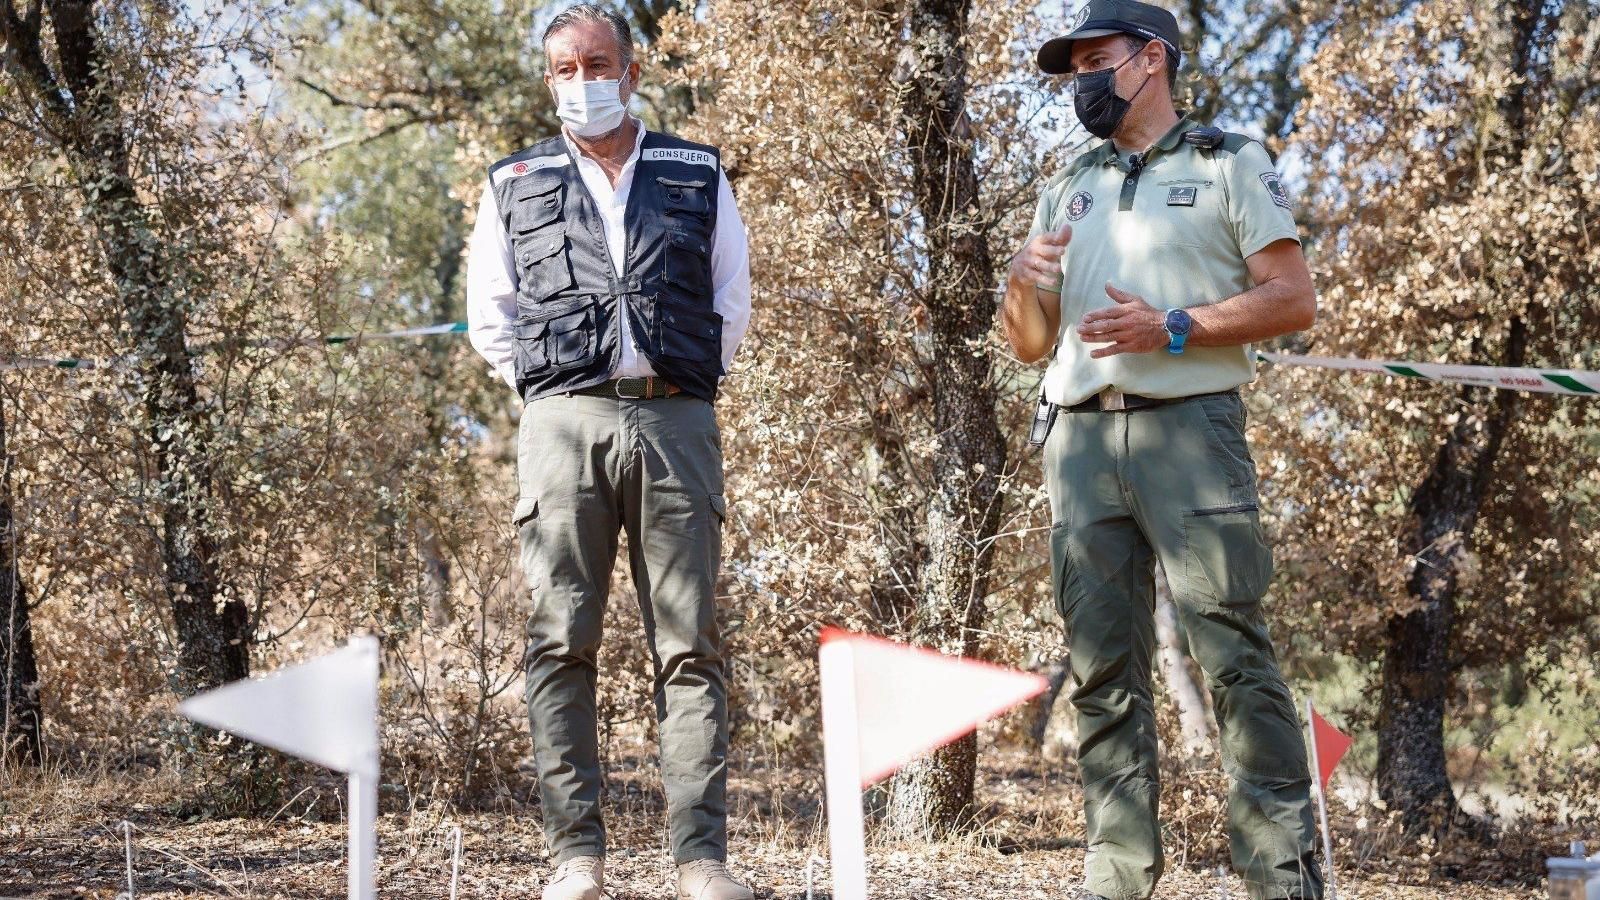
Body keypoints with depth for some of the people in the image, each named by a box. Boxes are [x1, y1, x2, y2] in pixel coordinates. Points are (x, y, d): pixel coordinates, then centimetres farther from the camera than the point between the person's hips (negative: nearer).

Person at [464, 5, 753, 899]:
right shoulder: (516, 185, 16)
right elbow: (490, 317, 17)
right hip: (564, 421, 0)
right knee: (563, 643, -4)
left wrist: (685, 376, 11)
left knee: (691, 645, -4)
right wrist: (550, 388, 8)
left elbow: (732, 302, 19)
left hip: (677, 422, 0)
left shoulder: (700, 176, 16)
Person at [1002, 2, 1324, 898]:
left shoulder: (1229, 163, 8)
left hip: (1189, 425, -5)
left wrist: (1172, 330, -13)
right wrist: (1025, 284, 0)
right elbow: (1030, 345, 22)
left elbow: (1294, 299, -2)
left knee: (1235, 651, -10)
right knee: (1103, 665, 2)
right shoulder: (1067, 191, 23)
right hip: (1080, 435, 5)